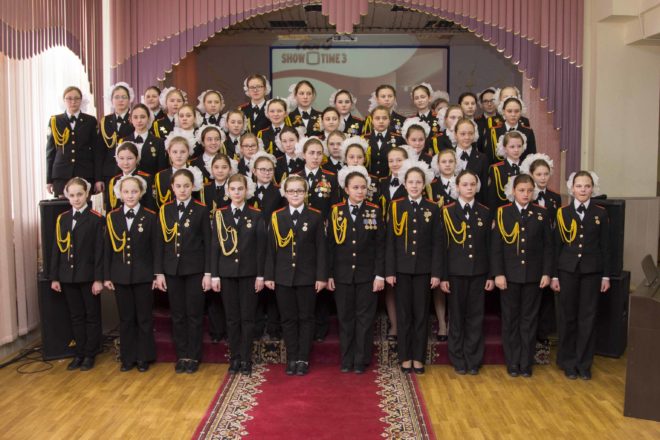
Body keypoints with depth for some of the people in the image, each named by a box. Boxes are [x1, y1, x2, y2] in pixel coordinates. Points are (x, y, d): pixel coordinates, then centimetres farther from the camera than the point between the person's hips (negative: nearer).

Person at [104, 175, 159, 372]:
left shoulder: (151, 217, -3)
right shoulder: (112, 217, 4)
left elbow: (156, 248, -3)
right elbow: (108, 248, 5)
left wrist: (157, 275, -6)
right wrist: (107, 276, 3)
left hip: (143, 276, -2)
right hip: (120, 276, 2)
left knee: (144, 318, 7)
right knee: (126, 318, 10)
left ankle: (144, 357, 19)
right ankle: (128, 358, 22)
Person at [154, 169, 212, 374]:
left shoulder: (201, 210, -3)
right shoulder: (165, 210, 4)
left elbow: (207, 243, -4)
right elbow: (161, 242, 5)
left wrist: (208, 273, -8)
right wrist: (159, 272, 1)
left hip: (194, 269, -2)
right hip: (172, 270, 3)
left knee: (194, 314, 4)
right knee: (177, 315, 9)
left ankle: (194, 357, 15)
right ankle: (182, 356, 19)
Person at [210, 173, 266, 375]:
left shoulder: (256, 215, -1)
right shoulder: (220, 214, 3)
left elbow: (261, 247, -2)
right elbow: (215, 246, 3)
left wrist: (260, 275, -6)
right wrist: (214, 275, -2)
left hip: (249, 273, -1)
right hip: (227, 273, 2)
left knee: (247, 317, 4)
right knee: (232, 318, 8)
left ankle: (246, 360, 13)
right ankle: (235, 358, 19)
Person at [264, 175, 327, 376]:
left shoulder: (315, 216, 0)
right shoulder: (276, 216, 4)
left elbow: (320, 249, -2)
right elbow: (271, 248, 4)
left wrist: (321, 276, -7)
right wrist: (269, 275, 0)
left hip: (307, 277, -1)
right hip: (283, 276, 2)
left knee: (306, 318, 6)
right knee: (288, 319, 8)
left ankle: (303, 359, 15)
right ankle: (291, 359, 18)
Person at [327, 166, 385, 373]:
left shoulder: (374, 211, -1)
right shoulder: (336, 211, 1)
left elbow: (380, 245, -2)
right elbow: (331, 245, 2)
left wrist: (380, 274, -8)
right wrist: (329, 274, -1)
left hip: (367, 274, -1)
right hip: (342, 274, 1)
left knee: (365, 318, 5)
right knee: (345, 318, 8)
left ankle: (361, 360, 16)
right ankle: (347, 360, 19)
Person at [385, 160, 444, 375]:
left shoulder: (433, 208, 2)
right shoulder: (395, 206, 1)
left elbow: (438, 243, 0)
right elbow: (390, 241, -1)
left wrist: (436, 272, -6)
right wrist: (389, 271, -6)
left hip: (423, 269, 0)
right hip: (402, 268, 0)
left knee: (421, 314, 6)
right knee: (403, 314, 6)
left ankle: (418, 357, 16)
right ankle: (405, 357, 16)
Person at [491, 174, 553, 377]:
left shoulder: (542, 213, 4)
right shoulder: (502, 212, -1)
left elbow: (547, 246, 4)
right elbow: (496, 246, -3)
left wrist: (547, 273, -3)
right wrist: (498, 274, -9)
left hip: (533, 275, 1)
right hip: (509, 275, -1)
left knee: (529, 319, 7)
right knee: (510, 319, 6)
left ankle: (526, 363, 17)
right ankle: (512, 362, 17)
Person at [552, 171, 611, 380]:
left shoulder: (600, 213, 2)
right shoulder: (563, 212, 0)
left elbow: (605, 246, 3)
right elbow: (556, 245, 0)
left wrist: (606, 275, 1)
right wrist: (554, 275, -2)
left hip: (592, 271, 0)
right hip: (567, 270, 0)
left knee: (588, 317, 4)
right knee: (568, 316, 6)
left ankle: (584, 363, 17)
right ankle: (568, 362, 18)